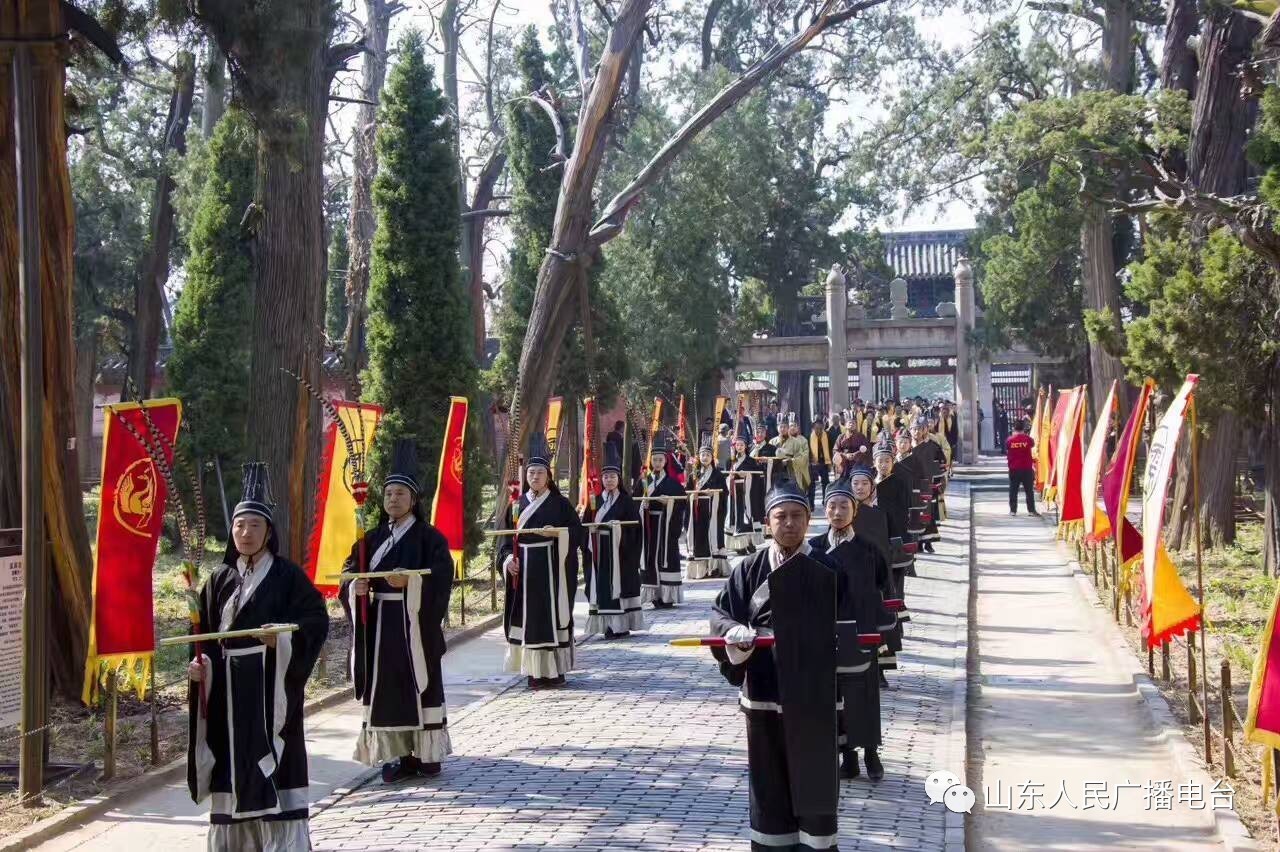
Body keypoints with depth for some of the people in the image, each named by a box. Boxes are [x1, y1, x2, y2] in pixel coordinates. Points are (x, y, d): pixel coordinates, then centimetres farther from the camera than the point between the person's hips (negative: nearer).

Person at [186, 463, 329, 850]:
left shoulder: (287, 575, -3)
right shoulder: (220, 579, 10)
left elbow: (316, 620, -9)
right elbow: (205, 632, 12)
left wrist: (282, 638, -24)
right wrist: (200, 664, -5)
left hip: (271, 686, -4)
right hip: (229, 690, 4)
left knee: (271, 766, -6)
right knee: (233, 766, 6)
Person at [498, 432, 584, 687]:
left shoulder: (560, 503, 1)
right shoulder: (518, 504, 10)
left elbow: (578, 534, -2)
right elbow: (506, 536, 10)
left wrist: (558, 533, -20)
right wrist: (508, 558, -6)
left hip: (552, 569, -3)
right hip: (523, 570, 3)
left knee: (553, 615, -2)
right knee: (528, 617, 2)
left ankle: (554, 669, 4)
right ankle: (534, 670, 8)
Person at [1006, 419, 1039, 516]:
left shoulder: (1009, 440, -7)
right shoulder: (1027, 439, -8)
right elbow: (1033, 444, 13)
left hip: (1014, 469, 1)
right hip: (1027, 469, -1)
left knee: (1013, 490, 8)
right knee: (1029, 490, 6)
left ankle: (1013, 510, 8)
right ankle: (1031, 510, 5)